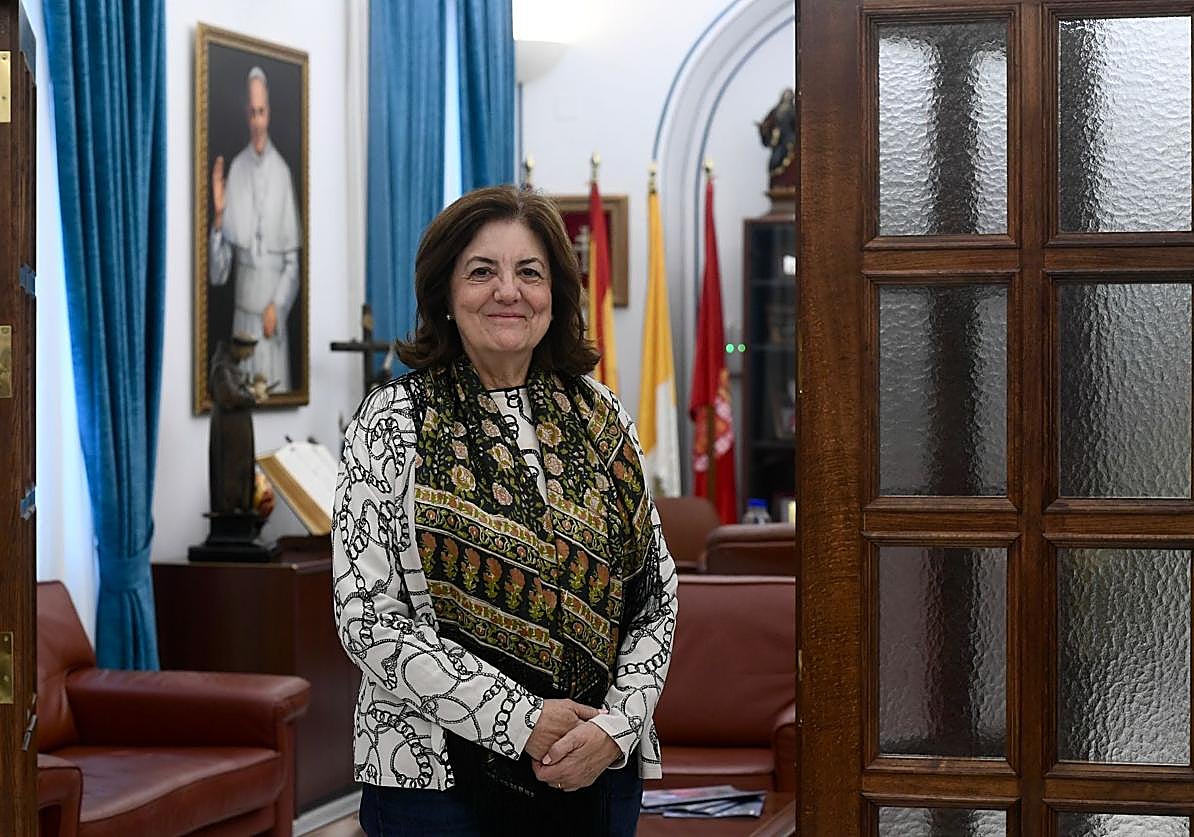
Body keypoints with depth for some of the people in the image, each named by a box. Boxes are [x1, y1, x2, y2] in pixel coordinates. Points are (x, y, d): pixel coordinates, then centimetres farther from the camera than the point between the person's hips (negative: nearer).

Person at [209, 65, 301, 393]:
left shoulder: (282, 171, -1)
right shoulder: (234, 169, -1)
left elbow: (293, 259, 3)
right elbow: (218, 270, -3)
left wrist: (278, 306, -9)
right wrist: (218, 215, -16)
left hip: (276, 312, 0)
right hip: (243, 309, 0)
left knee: (277, 385, 2)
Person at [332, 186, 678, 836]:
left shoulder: (600, 415, 7)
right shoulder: (393, 421, -4)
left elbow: (656, 593, 8)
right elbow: (366, 614, -10)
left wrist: (617, 724, -8)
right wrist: (521, 720, -16)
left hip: (599, 770, 3)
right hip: (434, 780, -3)